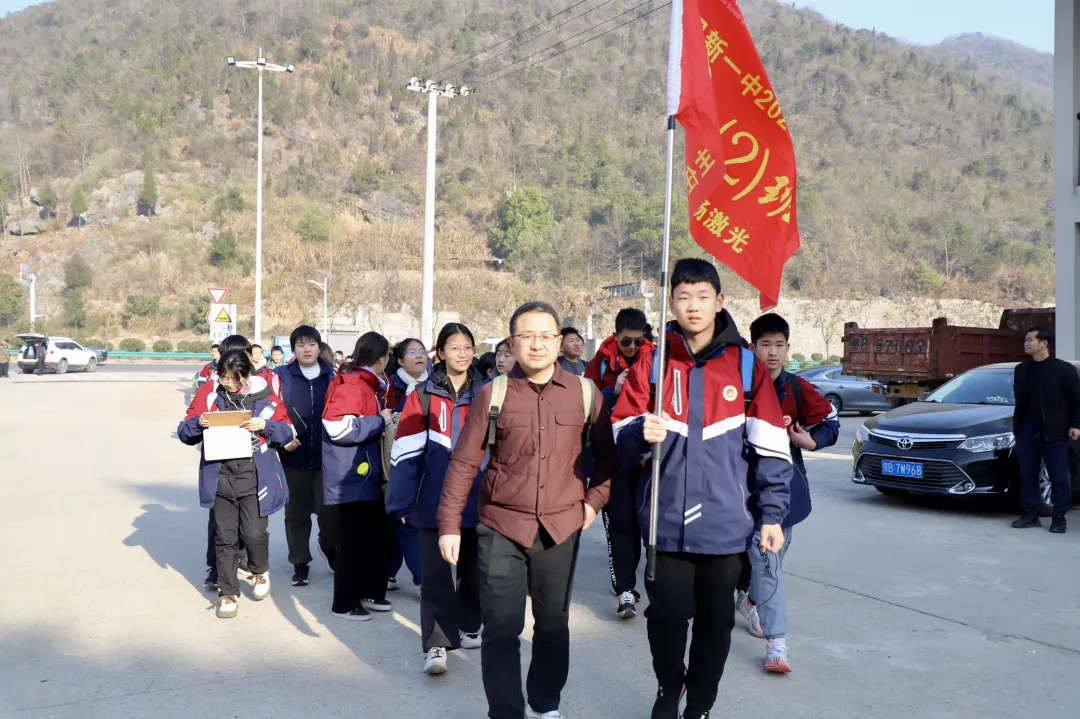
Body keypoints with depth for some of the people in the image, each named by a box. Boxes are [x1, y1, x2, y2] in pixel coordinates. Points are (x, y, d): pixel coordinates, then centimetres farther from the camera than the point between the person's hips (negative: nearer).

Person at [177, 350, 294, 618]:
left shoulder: (264, 394, -2)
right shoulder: (209, 392, 0)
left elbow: (288, 432, 0)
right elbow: (184, 432, 3)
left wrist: (264, 426, -18)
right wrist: (198, 423, -18)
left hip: (254, 477, -1)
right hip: (219, 477, 1)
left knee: (254, 533, -4)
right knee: (225, 537, 7)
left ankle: (260, 571, 27)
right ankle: (228, 592, 22)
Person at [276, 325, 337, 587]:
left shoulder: (333, 376, 6)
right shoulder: (281, 376, 2)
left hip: (327, 456, 0)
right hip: (294, 456, 0)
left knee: (329, 509, 0)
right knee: (296, 513, 8)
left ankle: (330, 549, 29)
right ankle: (300, 563, 22)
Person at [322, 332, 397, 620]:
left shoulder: (373, 385, 15)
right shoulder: (351, 384, -16)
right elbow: (338, 428, -27)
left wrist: (387, 418, 7)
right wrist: (380, 421, -19)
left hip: (370, 474, 10)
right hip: (351, 478, -10)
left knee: (382, 534, 13)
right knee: (353, 540, -1)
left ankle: (371, 592, 27)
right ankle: (346, 603, 10)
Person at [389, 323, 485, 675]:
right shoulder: (423, 395, -3)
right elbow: (406, 450, -6)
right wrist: (401, 500, -10)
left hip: (477, 499, 3)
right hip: (435, 500, -3)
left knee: (472, 567, 15)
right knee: (436, 571, -3)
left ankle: (467, 627, 33)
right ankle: (436, 644, 1)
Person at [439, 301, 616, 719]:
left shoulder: (585, 393, 0)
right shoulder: (492, 393, -4)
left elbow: (608, 454, 13)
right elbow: (463, 463, -2)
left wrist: (595, 499, 2)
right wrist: (450, 524, -5)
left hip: (561, 528, 2)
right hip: (501, 527, -2)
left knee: (553, 622, 16)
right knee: (501, 627, -1)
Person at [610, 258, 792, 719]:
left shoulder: (746, 365, 0)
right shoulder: (651, 364, 2)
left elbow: (770, 448, 0)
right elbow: (622, 438, 2)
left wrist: (772, 513, -3)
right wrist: (643, 434, -20)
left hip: (725, 523, 0)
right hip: (666, 521, 0)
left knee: (716, 621, 11)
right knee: (666, 615, 7)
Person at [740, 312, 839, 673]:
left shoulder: (798, 389, 0)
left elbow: (830, 420, 9)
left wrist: (812, 440, -9)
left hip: (787, 484, 4)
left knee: (773, 557, 19)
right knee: (766, 561, -10)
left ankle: (751, 599, 47)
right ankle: (776, 643, -7)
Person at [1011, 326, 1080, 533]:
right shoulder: (1021, 370, 11)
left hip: (1054, 432, -5)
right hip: (1026, 431, 5)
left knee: (1059, 477, 1)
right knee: (1027, 475, 7)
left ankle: (1059, 518, 10)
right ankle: (1030, 514, 16)